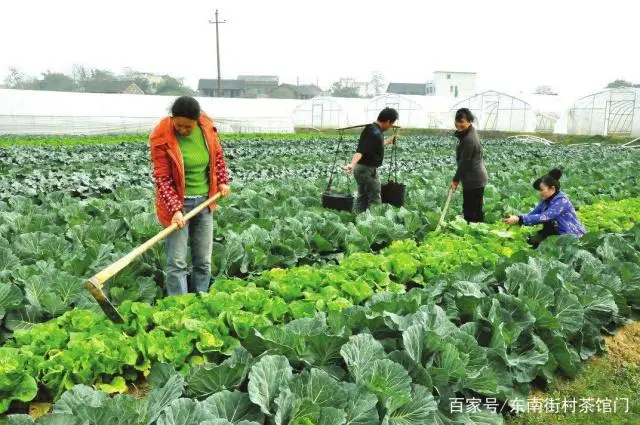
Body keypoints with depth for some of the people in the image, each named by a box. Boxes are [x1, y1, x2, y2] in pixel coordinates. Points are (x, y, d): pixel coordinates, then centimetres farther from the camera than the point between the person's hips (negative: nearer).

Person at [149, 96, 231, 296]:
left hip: (204, 201, 5)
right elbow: (162, 178, -17)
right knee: (177, 262, -4)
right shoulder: (162, 138, -17)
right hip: (178, 203, -4)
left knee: (204, 261, 12)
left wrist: (223, 181, 5)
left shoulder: (207, 127, -5)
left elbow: (217, 155, 14)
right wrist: (175, 209, -25)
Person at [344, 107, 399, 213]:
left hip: (364, 168, 10)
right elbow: (361, 150, -34)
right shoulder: (374, 133, -23)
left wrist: (389, 140, 43)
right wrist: (352, 164, -49)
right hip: (367, 170, -10)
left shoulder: (373, 129, 9)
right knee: (375, 200, -1)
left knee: (362, 198, 14)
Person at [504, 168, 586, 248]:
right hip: (559, 233, 8)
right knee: (532, 239, -7)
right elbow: (532, 213, -1)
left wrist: (519, 220, -36)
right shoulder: (546, 200, 3)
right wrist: (517, 218, -18)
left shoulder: (561, 200, -22)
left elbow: (543, 217, -32)